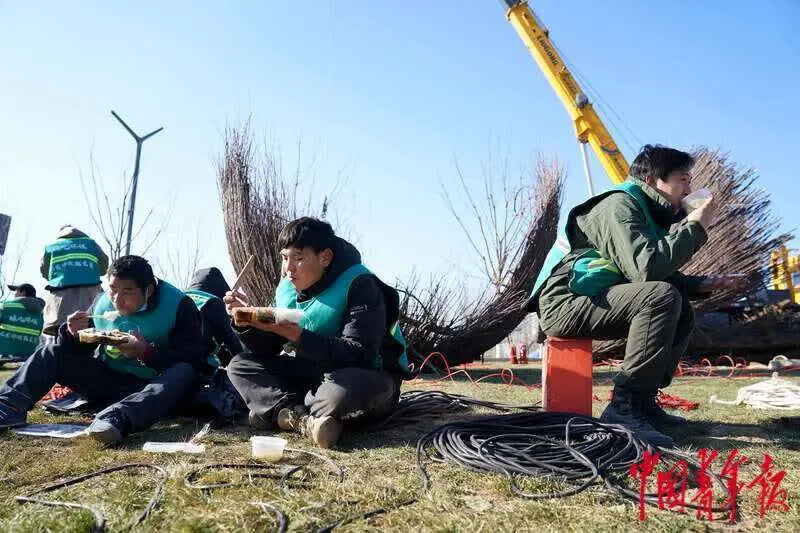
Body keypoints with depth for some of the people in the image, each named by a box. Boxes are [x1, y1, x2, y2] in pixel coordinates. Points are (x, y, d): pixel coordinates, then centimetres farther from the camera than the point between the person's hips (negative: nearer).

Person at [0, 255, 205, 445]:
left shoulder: (178, 305, -14)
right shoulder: (102, 303, 0)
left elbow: (194, 357, -21)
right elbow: (79, 350, 10)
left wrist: (148, 353, -33)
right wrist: (72, 334, -14)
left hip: (154, 386, -5)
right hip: (107, 381, 5)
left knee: (184, 373, -37)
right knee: (52, 352, -1)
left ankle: (117, 417, -57)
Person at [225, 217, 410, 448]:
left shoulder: (360, 286, -21)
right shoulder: (287, 290, 1)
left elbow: (359, 355, -30)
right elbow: (267, 351, 4)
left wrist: (294, 334, -36)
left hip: (367, 377, -6)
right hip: (312, 375, 7)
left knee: (348, 387, -41)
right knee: (240, 364, -3)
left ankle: (280, 413, -13)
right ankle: (304, 420, -24)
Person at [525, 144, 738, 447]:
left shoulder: (647, 212, 17)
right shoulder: (620, 205, -12)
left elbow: (659, 276, 22)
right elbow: (646, 268, -27)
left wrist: (699, 285, 5)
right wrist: (694, 228, -14)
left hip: (590, 302, 10)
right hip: (564, 304, -10)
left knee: (683, 313, 11)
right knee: (663, 298, -26)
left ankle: (643, 400, 8)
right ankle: (624, 406, -23)